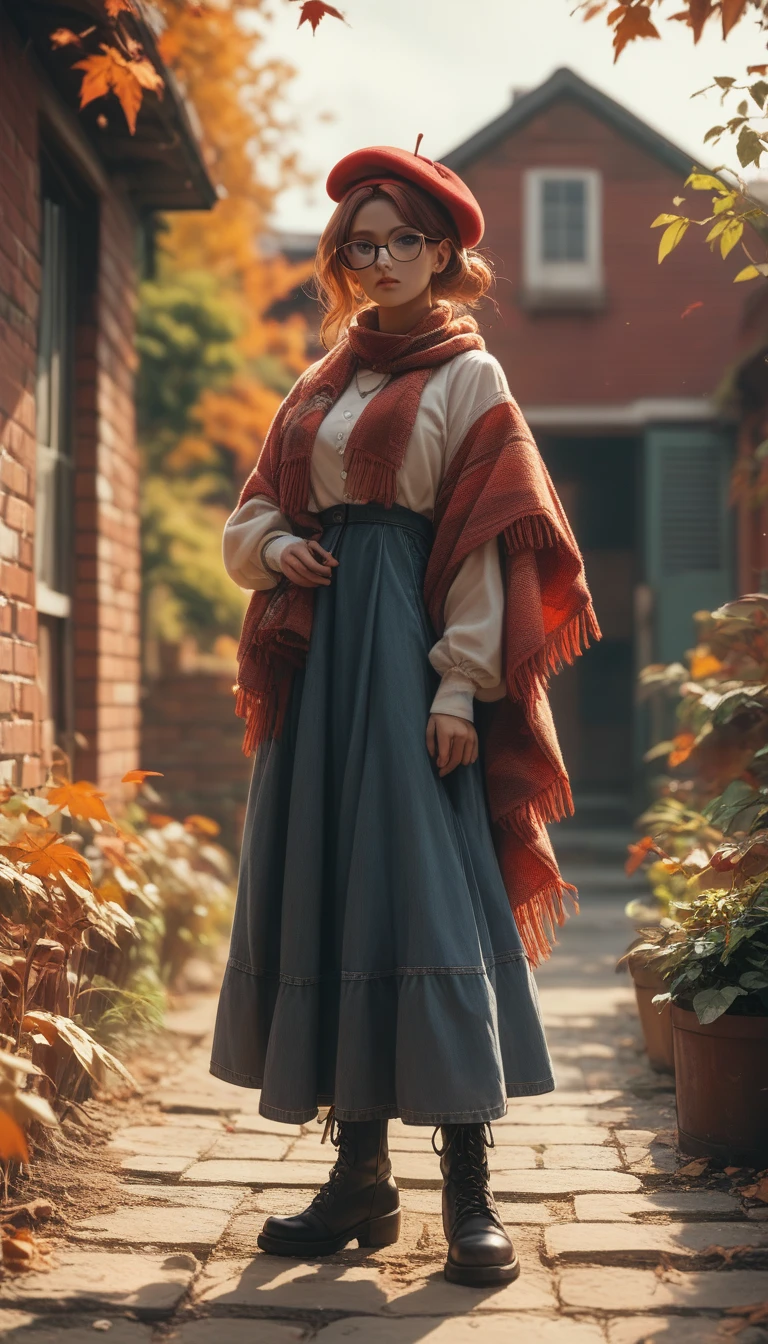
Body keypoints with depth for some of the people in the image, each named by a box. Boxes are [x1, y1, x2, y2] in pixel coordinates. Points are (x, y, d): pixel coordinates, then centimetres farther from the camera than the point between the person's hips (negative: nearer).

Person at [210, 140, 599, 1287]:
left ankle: (470, 1190, -9)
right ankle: (360, 1180, 11)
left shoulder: (467, 376, 3)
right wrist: (274, 544, -3)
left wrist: (461, 686, -16)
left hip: (411, 651, -6)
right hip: (318, 656, 6)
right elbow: (249, 517, 22)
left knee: (429, 890, -12)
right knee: (328, 893, 4)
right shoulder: (319, 383, 20)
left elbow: (487, 539, -6)